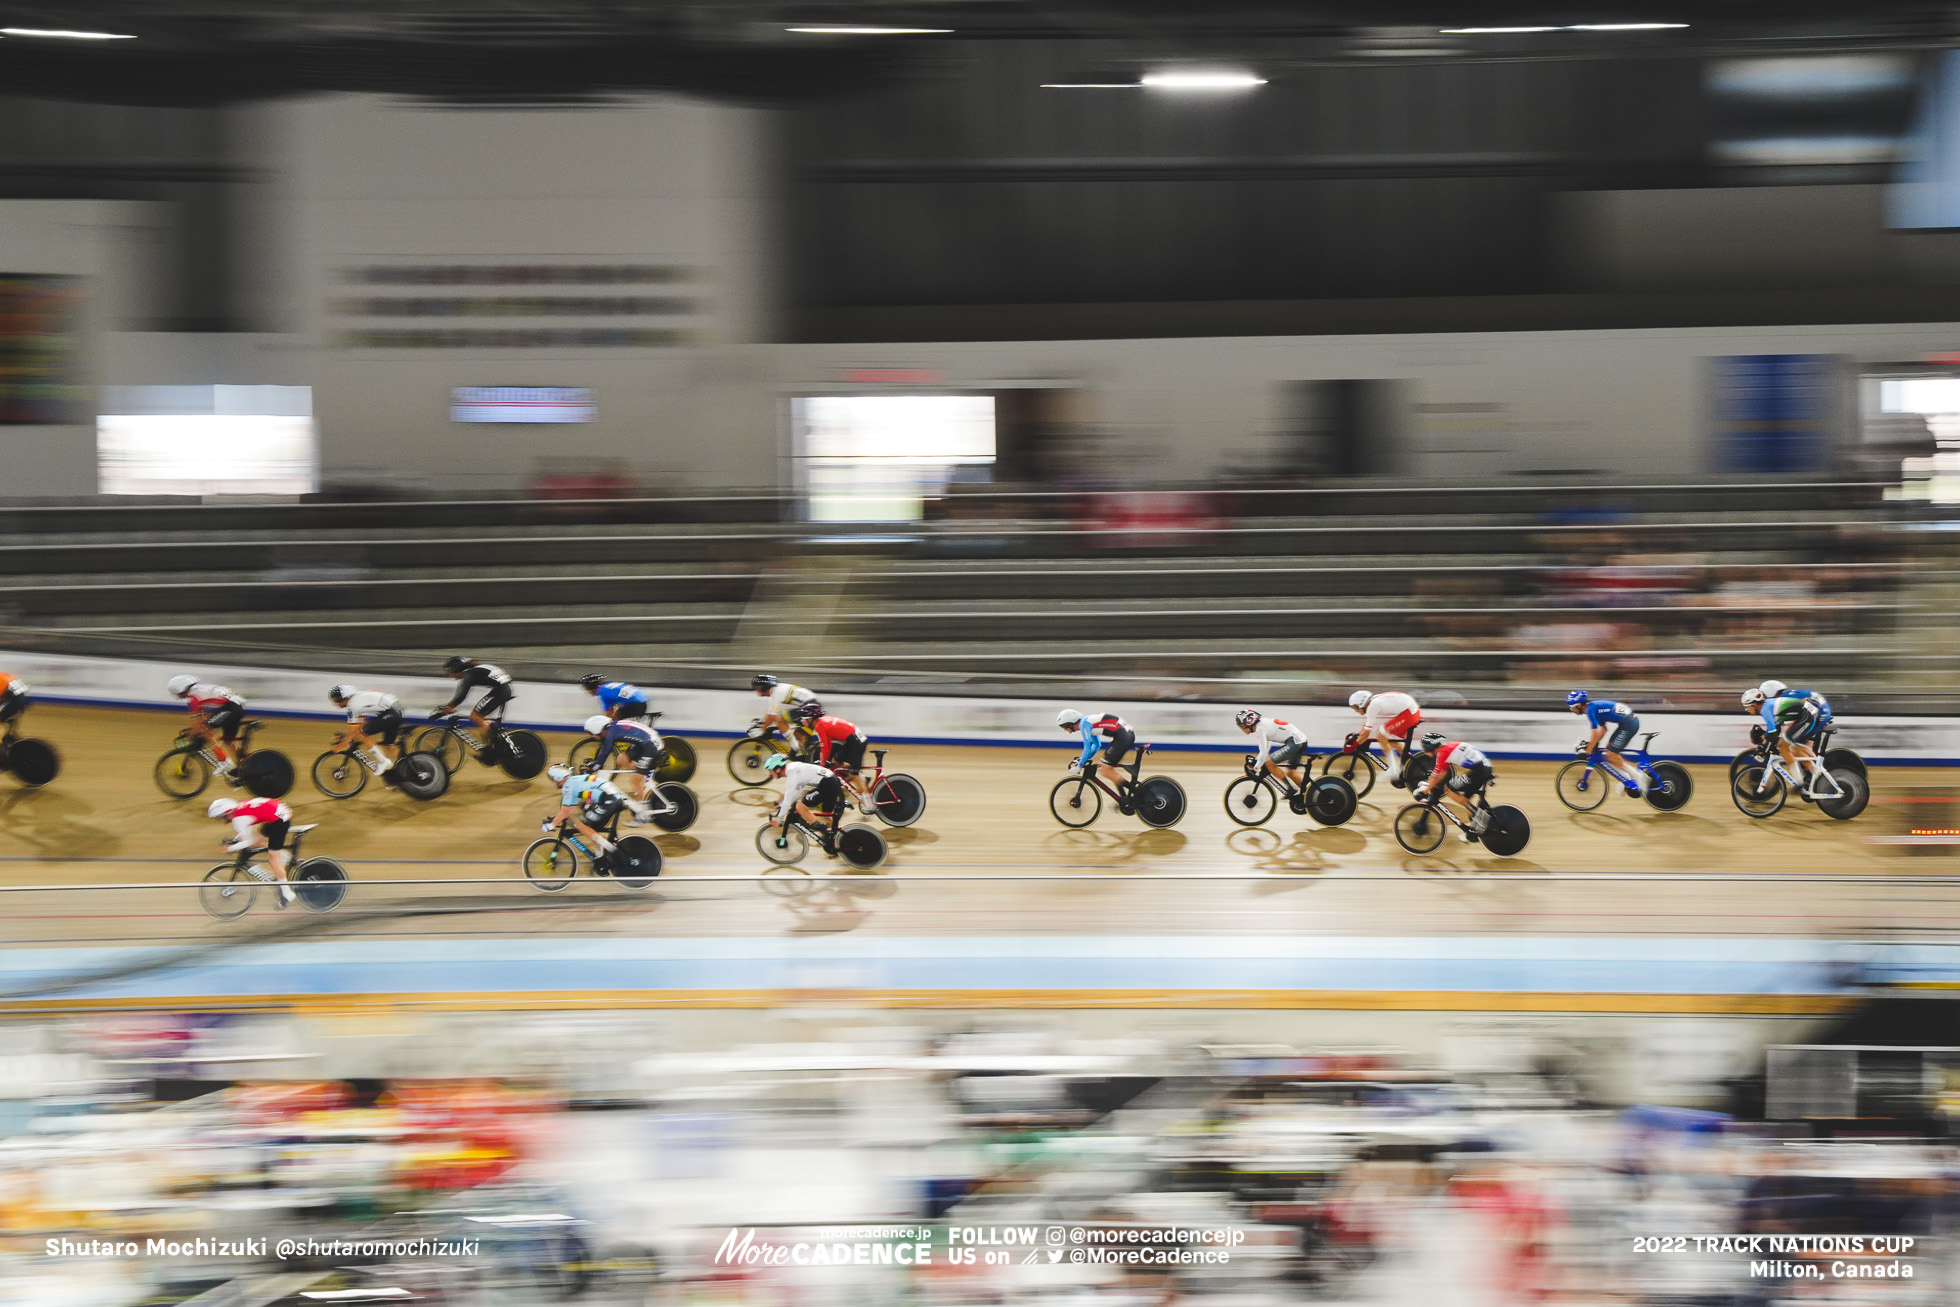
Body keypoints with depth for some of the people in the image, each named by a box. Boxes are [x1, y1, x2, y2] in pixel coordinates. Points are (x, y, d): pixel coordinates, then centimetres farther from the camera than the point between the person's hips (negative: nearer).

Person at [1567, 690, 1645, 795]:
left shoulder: (1590, 709, -11)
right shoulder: (1595, 706, 18)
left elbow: (1595, 734, -15)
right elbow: (1603, 728, 27)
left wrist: (1587, 752, -9)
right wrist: (1590, 743, 24)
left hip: (1629, 724, -10)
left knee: (1611, 755, -6)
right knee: (1609, 747, 17)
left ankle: (1638, 776, -5)